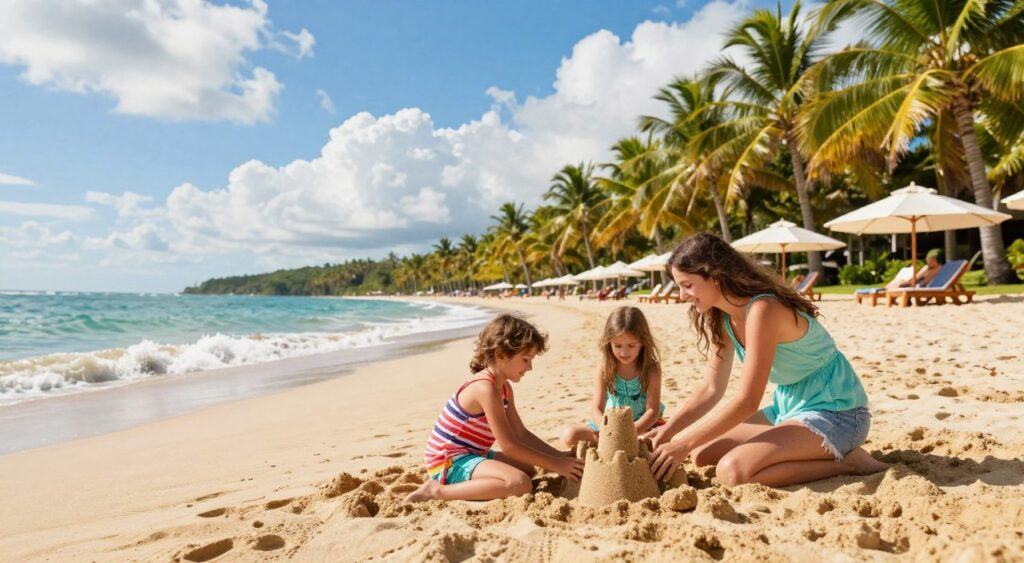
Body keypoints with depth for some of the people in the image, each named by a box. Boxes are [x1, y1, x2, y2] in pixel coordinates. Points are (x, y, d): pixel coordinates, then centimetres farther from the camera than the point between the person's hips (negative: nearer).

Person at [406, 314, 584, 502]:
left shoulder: (504, 387, 7)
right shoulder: (486, 388, -24)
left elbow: (521, 433, 11)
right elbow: (509, 446, -23)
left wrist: (560, 456, 2)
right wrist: (556, 465, -18)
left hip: (470, 455, 11)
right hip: (449, 462, -11)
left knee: (527, 468, 21)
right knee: (521, 483, -27)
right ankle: (439, 491, -17)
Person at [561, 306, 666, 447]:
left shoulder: (651, 369, -14)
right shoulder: (605, 370, -9)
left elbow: (653, 410, -17)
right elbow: (597, 408, -12)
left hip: (642, 425, -2)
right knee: (569, 436, -17)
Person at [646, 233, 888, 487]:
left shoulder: (763, 310, -26)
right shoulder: (722, 319, 2)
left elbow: (747, 401, -27)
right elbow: (711, 388, 5)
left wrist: (683, 445, -24)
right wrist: (668, 430, -7)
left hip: (835, 412, -9)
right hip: (788, 408, 9)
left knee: (733, 470, -27)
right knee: (703, 454, 4)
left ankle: (847, 462, -9)